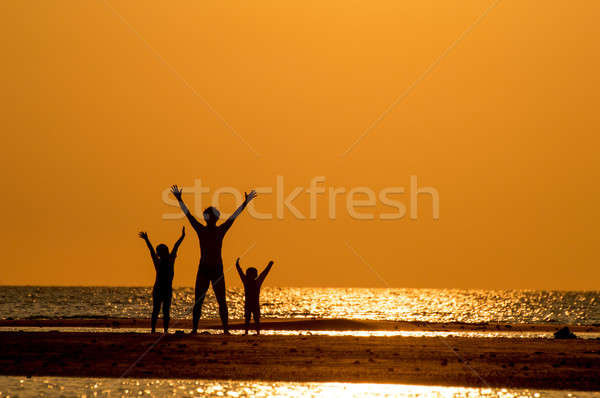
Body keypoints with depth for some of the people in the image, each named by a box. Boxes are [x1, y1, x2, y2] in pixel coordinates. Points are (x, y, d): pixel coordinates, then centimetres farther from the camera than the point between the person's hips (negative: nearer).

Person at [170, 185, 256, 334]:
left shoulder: (221, 230, 4)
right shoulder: (201, 230, 3)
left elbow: (234, 216, 2)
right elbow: (188, 214, 0)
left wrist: (245, 202, -2)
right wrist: (179, 199, -6)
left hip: (217, 270, 0)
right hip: (203, 270, 0)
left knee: (222, 301, -3)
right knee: (198, 301, 0)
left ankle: (226, 329, 0)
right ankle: (194, 329, 5)